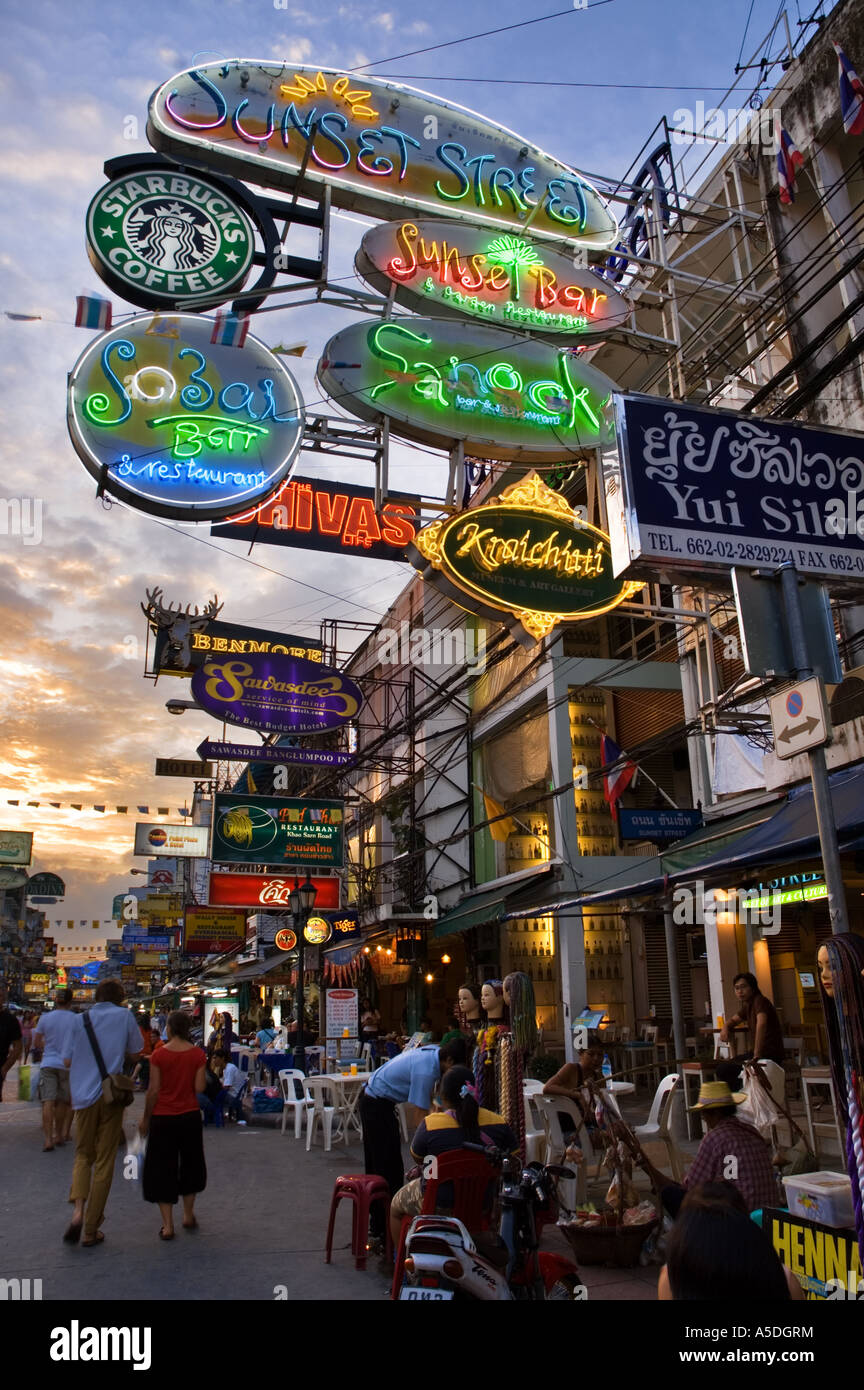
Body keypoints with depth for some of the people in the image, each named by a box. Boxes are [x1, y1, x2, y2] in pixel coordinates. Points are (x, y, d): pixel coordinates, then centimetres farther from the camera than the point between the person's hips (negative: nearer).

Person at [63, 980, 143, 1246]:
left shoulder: (79, 1020, 3)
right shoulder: (124, 1016, -1)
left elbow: (67, 1061, 5)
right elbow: (134, 1055, 5)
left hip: (83, 1096, 2)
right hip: (111, 1095, -2)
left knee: (83, 1156, 17)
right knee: (104, 1162, 7)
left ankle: (78, 1210, -7)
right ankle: (91, 1230, 11)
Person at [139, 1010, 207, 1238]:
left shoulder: (159, 1055, -12)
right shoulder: (198, 1054, -6)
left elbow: (153, 1090, -10)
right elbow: (199, 1087, -8)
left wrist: (145, 1118, 2)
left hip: (163, 1117, -2)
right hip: (190, 1116, 2)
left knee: (162, 1168, 9)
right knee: (190, 1164, 21)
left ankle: (167, 1225, 9)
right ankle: (188, 1215, 29)